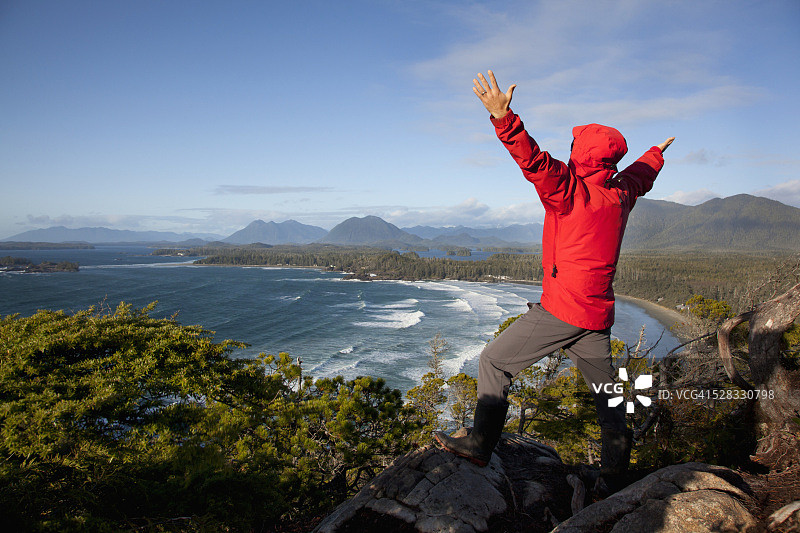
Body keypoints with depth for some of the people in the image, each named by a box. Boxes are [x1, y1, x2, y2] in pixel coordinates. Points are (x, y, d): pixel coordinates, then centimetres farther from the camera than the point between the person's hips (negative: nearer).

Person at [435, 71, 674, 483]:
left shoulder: (569, 189, -13)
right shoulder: (620, 194, 9)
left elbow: (534, 161, -29)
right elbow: (640, 176, 32)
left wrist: (503, 118, -37)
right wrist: (656, 153, 53)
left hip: (561, 309, -8)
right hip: (598, 312, 8)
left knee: (494, 361, 0)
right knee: (603, 384, 18)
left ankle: (481, 444, 1)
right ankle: (616, 462, 26)